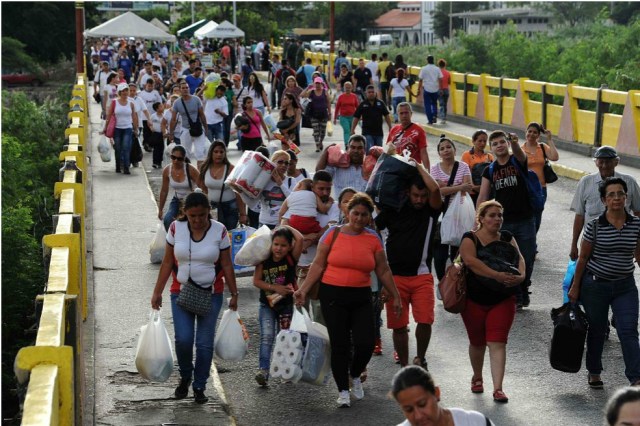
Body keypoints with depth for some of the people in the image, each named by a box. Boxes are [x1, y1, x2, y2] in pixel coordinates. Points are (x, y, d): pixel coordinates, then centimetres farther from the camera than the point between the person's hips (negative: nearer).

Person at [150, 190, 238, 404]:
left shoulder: (219, 231, -7)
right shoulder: (176, 228, -4)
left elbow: (226, 265, 0)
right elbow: (167, 262, 2)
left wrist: (234, 294, 1)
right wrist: (157, 292, 1)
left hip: (211, 294, 0)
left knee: (205, 343, 1)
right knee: (183, 339, -10)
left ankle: (199, 387, 17)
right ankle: (185, 377, 18)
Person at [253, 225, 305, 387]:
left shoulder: (291, 258, -11)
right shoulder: (264, 260, -8)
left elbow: (300, 239, -26)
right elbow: (256, 281, -8)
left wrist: (287, 227, -12)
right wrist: (275, 287, -18)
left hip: (287, 304, 0)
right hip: (267, 304, 0)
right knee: (267, 336, -11)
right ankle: (263, 370, -20)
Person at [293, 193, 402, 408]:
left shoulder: (373, 238, 5)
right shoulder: (333, 233, -1)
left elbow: (383, 271, 11)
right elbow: (318, 265, 0)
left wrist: (395, 297, 11)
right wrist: (303, 290, -7)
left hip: (361, 297, 2)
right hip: (333, 295, -2)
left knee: (366, 343, -8)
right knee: (339, 344, -1)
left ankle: (355, 376, 24)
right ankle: (343, 390, 15)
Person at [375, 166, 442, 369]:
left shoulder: (431, 210, 2)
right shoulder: (393, 209, 4)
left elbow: (435, 189, -18)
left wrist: (419, 166, -7)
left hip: (422, 275, -1)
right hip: (395, 276, 1)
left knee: (425, 320, -12)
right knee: (398, 325, 3)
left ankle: (420, 359, 12)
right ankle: (404, 366, 17)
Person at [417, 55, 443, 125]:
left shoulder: (424, 69, -5)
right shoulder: (437, 69, 1)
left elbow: (421, 80, -4)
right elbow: (440, 79, -1)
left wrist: (419, 89, 2)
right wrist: (440, 89, 5)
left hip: (427, 89, -2)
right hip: (435, 89, 2)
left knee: (427, 105, 5)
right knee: (434, 103, 19)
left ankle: (430, 120, 1)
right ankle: (434, 115, -3)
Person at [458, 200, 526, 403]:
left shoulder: (507, 237, 7)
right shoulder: (470, 239, -7)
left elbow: (519, 258, -1)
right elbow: (471, 261, -24)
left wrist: (520, 276, -23)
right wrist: (497, 275, -35)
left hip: (503, 300, 2)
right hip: (475, 300, -1)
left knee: (497, 343, -8)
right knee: (477, 342, 14)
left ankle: (498, 388, -11)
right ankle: (477, 378, 39)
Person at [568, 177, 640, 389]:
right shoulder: (595, 225, -9)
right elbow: (583, 258, -2)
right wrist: (575, 286, 0)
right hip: (595, 284, -1)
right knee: (597, 331, 11)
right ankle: (594, 373, 29)